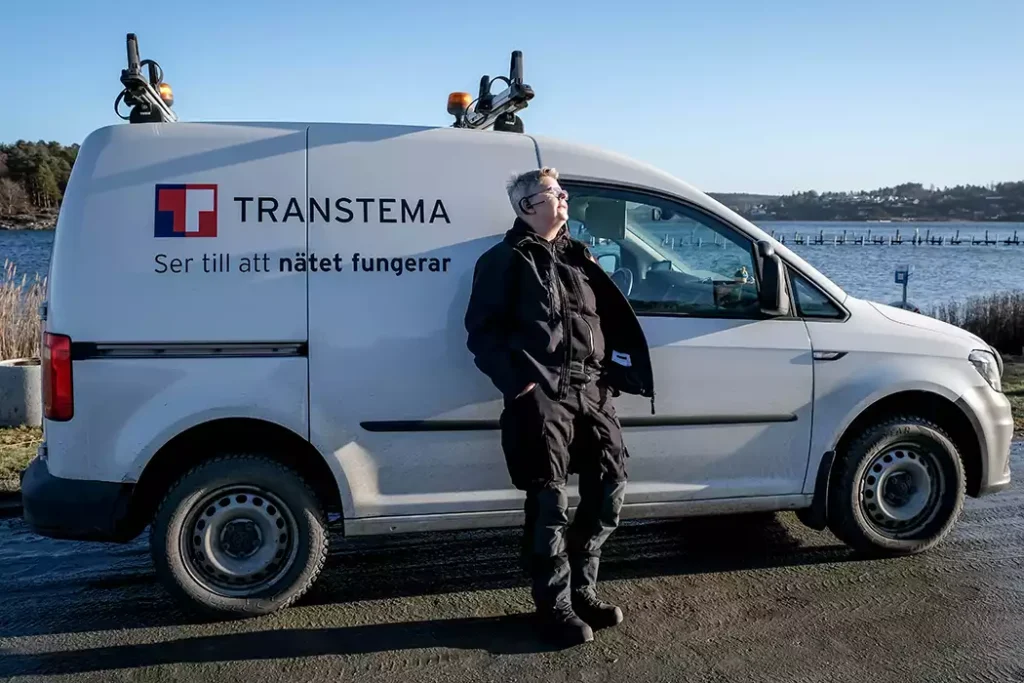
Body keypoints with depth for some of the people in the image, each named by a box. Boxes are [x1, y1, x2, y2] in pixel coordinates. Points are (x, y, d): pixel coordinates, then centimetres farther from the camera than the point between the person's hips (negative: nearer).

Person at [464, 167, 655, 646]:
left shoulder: (577, 257, 22)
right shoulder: (506, 260, 2)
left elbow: (609, 318, 25)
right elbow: (482, 332, -3)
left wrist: (611, 374, 12)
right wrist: (519, 381, -15)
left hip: (590, 390, 7)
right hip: (541, 394, -6)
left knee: (609, 483, 7)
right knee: (549, 501, -2)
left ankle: (582, 589, 24)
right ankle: (555, 605, 13)